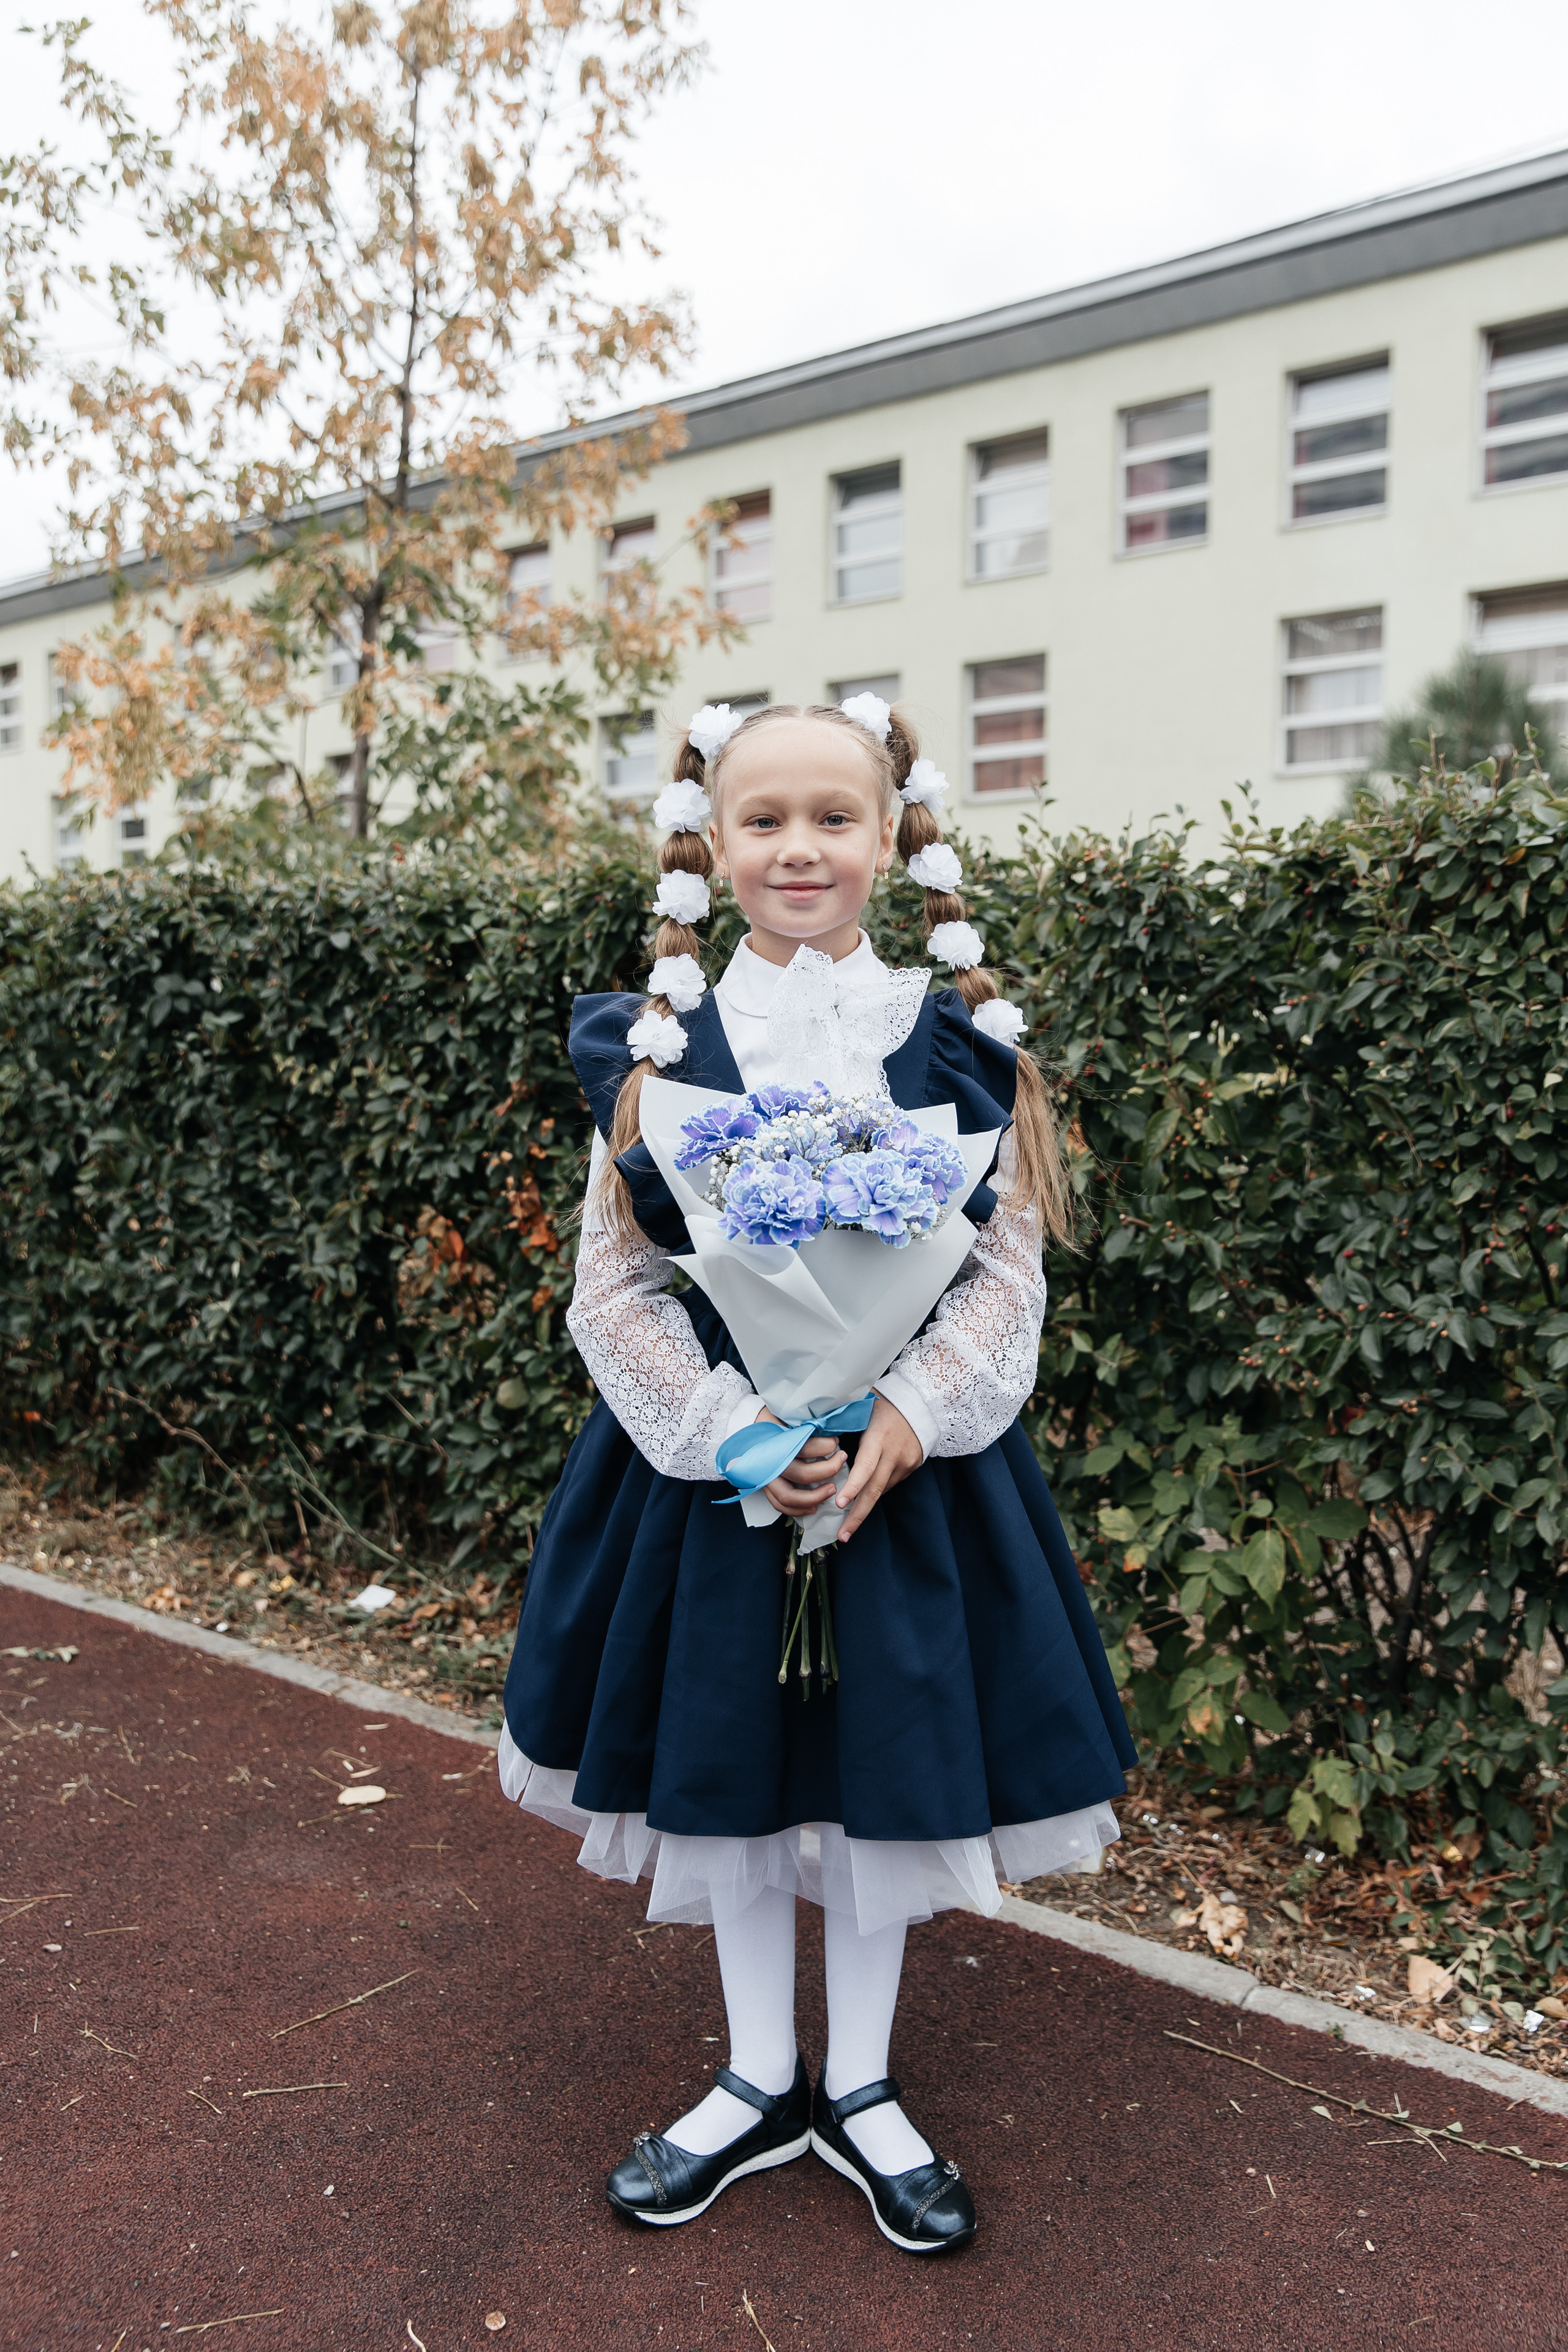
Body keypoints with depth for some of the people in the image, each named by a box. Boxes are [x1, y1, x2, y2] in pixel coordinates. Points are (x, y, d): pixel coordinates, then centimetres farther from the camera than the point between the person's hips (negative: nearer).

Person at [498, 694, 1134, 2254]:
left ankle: (860, 2091, 34)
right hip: (708, 1454, 1)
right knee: (724, 1764, 12)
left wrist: (909, 1417, -17)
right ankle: (759, 2082, 35)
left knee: (881, 1770, 11)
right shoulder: (655, 1051, -2)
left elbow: (1009, 1266, -3)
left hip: (906, 1456, 0)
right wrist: (731, 1431, -14)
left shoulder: (952, 1042, -2)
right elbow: (614, 1283, -3)